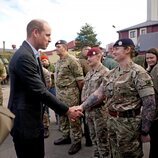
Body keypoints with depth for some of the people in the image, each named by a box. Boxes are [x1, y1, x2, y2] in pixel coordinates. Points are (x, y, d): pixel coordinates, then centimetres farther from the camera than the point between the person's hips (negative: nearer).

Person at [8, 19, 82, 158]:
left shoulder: (31, 54, 10)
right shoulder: (24, 57, -22)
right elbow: (40, 91, -24)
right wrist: (66, 110, -17)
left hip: (33, 119, 10)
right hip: (25, 122, -10)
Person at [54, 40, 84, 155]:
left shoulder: (72, 60, -13)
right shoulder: (58, 62, 13)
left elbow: (80, 78, -13)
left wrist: (79, 92, -7)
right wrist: (58, 91, 17)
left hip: (70, 92, -9)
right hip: (59, 92, 9)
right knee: (62, 115, 16)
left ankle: (77, 141, 12)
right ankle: (66, 137, 32)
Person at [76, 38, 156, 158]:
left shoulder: (138, 72, -15)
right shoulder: (113, 73, 7)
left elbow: (149, 103, -17)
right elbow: (99, 93, 9)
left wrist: (145, 131, -15)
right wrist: (82, 106, -1)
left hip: (128, 123, -7)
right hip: (111, 121, 7)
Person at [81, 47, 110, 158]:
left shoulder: (105, 72, -13)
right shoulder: (89, 72, 12)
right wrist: (84, 101, 3)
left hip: (99, 109, -8)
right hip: (88, 109, 8)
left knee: (102, 137, 4)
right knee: (93, 136, 19)